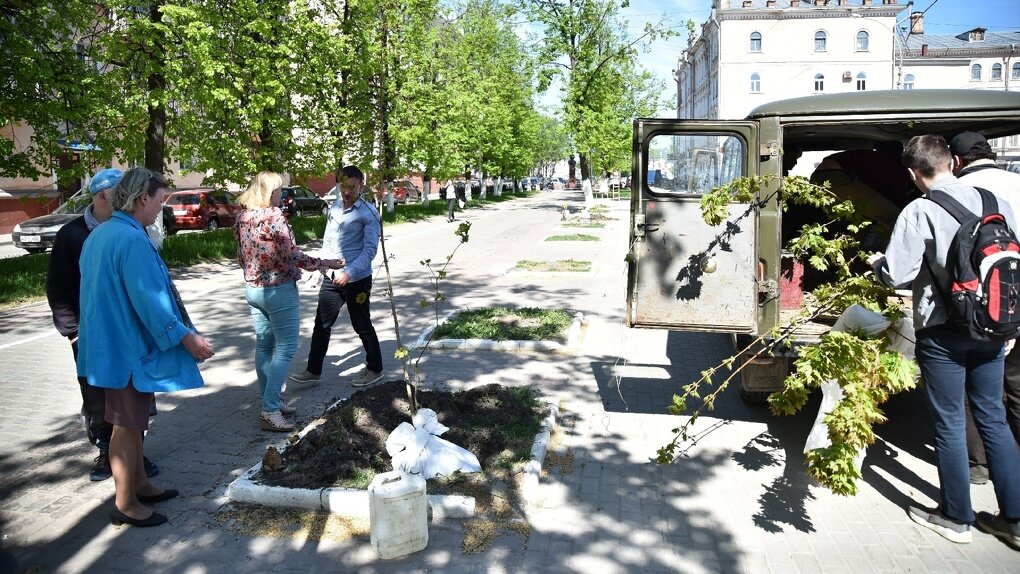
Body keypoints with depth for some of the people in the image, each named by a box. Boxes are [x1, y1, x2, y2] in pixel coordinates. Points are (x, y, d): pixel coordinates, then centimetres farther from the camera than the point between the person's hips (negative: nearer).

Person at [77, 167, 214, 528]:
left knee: (132, 420, 19)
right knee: (127, 424, 1)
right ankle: (124, 504, 14)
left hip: (111, 341, 10)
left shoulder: (100, 235, 10)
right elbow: (149, 299, -25)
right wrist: (188, 338, -19)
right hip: (127, 345, -10)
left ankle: (140, 485, 32)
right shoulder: (131, 239, -22)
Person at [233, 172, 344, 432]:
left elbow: (241, 256, 14)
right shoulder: (274, 216, -17)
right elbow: (291, 255, -19)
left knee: (264, 345, 14)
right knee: (285, 348, -3)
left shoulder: (242, 218, 7)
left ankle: (270, 401, 23)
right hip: (278, 289, -8)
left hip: (252, 289, 9)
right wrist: (324, 263, -10)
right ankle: (270, 410, -5)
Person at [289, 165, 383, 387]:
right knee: (322, 324, 10)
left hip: (357, 279, -6)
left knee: (362, 325, 7)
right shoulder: (333, 208, 8)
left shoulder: (368, 213, -11)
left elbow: (370, 249, -16)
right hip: (331, 278, 6)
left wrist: (349, 273, -22)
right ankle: (313, 370, 22)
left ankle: (374, 369, 24)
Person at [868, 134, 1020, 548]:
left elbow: (897, 274, -19)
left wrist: (876, 263, 3)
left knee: (949, 423, 7)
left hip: (943, 332, -5)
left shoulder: (919, 211, -15)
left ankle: (956, 517, 21)